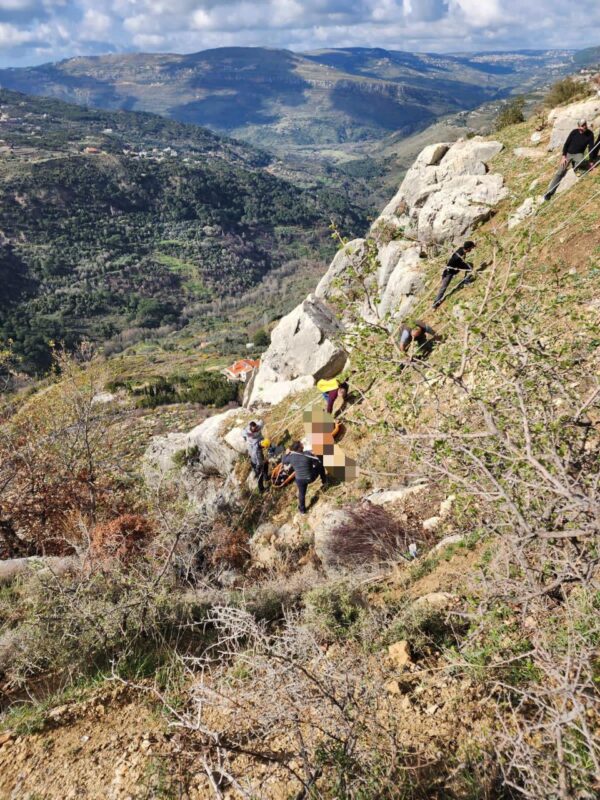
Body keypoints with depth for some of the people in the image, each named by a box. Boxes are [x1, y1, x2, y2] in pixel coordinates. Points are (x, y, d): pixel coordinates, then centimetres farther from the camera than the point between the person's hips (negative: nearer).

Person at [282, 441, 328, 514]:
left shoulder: (291, 456, -15)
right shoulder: (308, 454, -24)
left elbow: (283, 461, 6)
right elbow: (319, 462, -15)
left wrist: (287, 453, 18)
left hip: (299, 479, 3)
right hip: (310, 478, -3)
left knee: (302, 493, 27)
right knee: (320, 466, 21)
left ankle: (302, 509, 44)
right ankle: (324, 481, 37)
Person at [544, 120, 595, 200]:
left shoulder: (590, 134, -12)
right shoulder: (574, 132, -12)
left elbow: (591, 147, -7)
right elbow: (566, 144, -6)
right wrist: (563, 156, -13)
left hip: (578, 154, 0)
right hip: (568, 153, 0)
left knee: (580, 161, -37)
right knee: (560, 172, -14)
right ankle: (549, 191, -16)